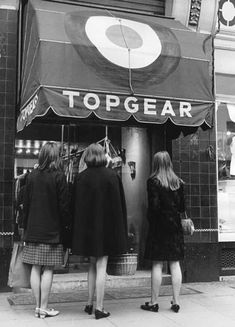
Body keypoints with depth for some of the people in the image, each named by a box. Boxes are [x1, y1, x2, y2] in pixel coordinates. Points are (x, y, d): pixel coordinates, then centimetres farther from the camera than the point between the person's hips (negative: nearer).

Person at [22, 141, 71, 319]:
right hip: (52, 230, -4)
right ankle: (44, 308, 6)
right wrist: (66, 225, 3)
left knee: (36, 268, 9)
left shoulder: (32, 176, 4)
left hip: (33, 230, 4)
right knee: (48, 269, 1)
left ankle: (38, 306, 16)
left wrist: (27, 227, 15)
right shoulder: (59, 176, -9)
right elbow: (64, 206, -10)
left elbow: (26, 204, 8)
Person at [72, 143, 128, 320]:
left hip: (87, 226, 2)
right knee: (101, 267, 3)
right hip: (106, 226, -2)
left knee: (93, 265, 18)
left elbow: (77, 205, 0)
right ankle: (99, 308, 6)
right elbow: (120, 204, -5)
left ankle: (90, 304, 22)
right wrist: (120, 229, 1)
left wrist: (79, 229, 7)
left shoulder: (81, 177, -3)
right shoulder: (112, 176, -7)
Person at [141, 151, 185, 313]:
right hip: (175, 226, 4)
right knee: (175, 264, 8)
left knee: (157, 265, 1)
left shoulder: (153, 181, -9)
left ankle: (154, 302, 9)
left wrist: (151, 219, 5)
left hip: (159, 226, -4)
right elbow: (182, 207, 6)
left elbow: (154, 206, -13)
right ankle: (176, 302, 13)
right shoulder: (178, 182, 4)